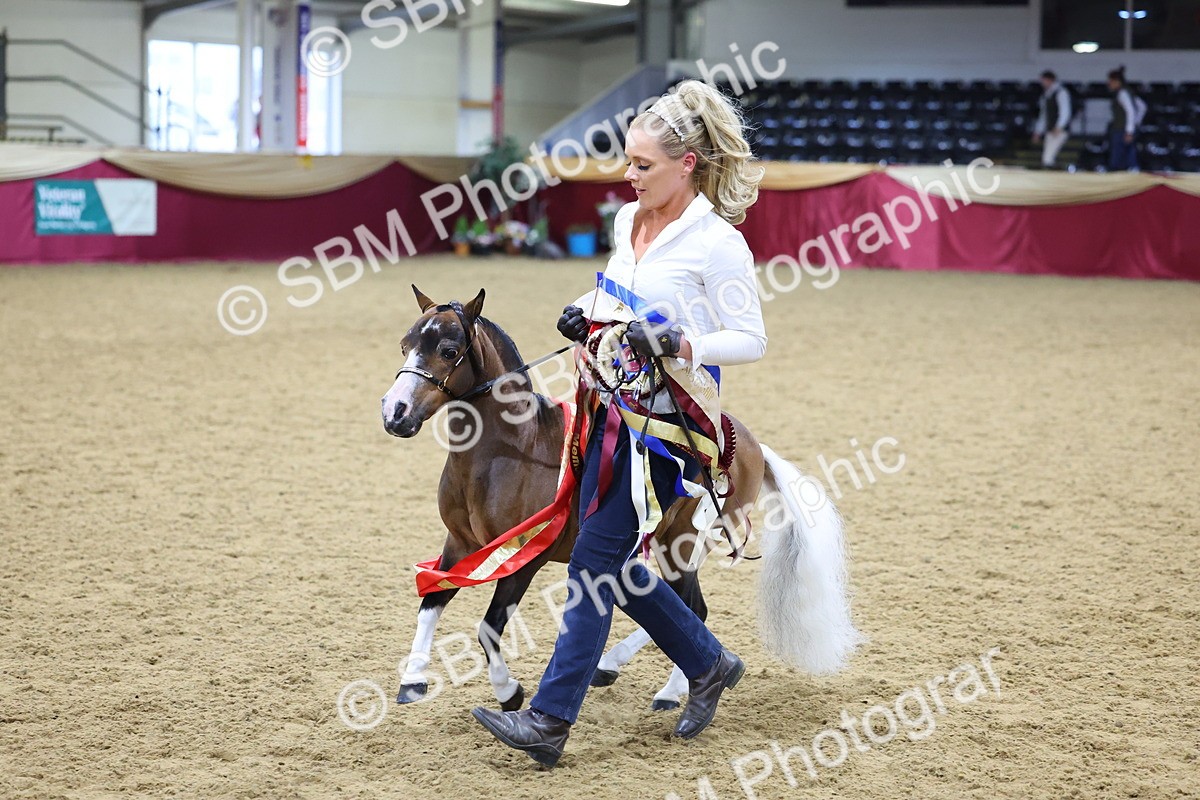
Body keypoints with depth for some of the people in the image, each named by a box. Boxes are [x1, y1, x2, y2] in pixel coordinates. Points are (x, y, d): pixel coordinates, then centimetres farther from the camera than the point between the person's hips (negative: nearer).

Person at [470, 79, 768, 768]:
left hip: (666, 425, -8)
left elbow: (751, 341, -13)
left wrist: (681, 344, -27)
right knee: (613, 564, 12)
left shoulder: (717, 242, -14)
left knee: (597, 561, -8)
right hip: (614, 410, 8)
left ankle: (550, 721, -3)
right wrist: (587, 313, 4)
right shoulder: (629, 221, 9)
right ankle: (709, 664, 31)